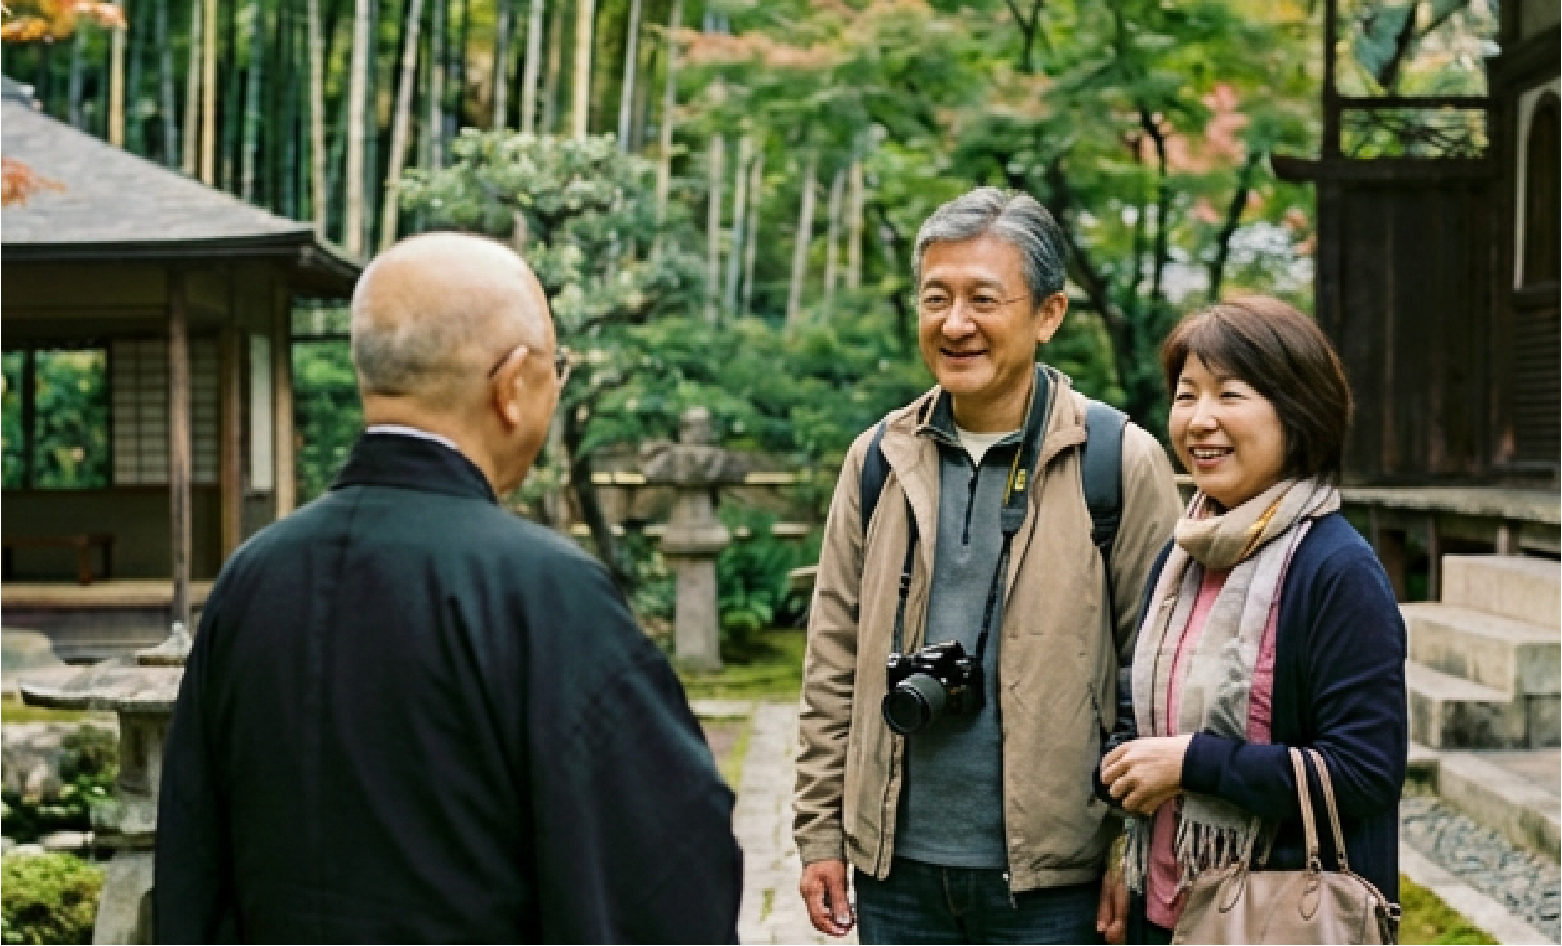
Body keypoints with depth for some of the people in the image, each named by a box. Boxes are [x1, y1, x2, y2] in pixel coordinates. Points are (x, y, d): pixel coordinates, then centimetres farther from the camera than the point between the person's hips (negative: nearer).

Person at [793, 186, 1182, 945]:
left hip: (1054, 879, -3)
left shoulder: (1122, 464, -4)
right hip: (897, 868, 4)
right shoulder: (879, 460, 7)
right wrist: (819, 832, 6)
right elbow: (834, 665, 9)